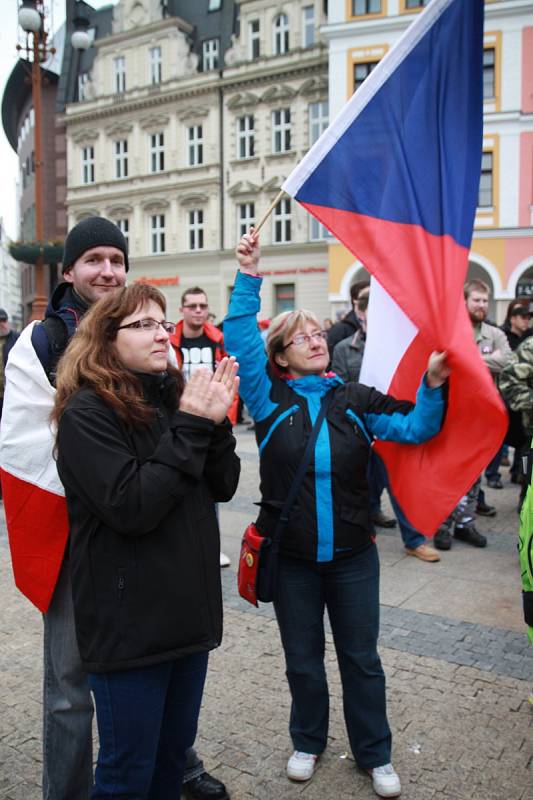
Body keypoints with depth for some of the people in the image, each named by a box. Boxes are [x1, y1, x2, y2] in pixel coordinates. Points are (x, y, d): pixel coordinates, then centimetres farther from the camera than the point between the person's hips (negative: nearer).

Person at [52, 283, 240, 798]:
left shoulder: (174, 396, 6)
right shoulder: (87, 412, -13)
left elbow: (223, 486, 5)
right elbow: (131, 508, -23)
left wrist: (216, 421, -11)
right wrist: (190, 428, -20)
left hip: (189, 608, 6)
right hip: (130, 620, -6)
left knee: (175, 752, 21)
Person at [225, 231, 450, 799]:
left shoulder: (355, 401, -2)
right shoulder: (270, 399, -6)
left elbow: (414, 428, -5)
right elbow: (242, 342, -17)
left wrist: (433, 385, -21)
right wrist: (248, 276, -22)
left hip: (352, 555, 1)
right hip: (291, 558, -1)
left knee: (361, 658, 16)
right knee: (303, 659, 18)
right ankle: (308, 741, 43)